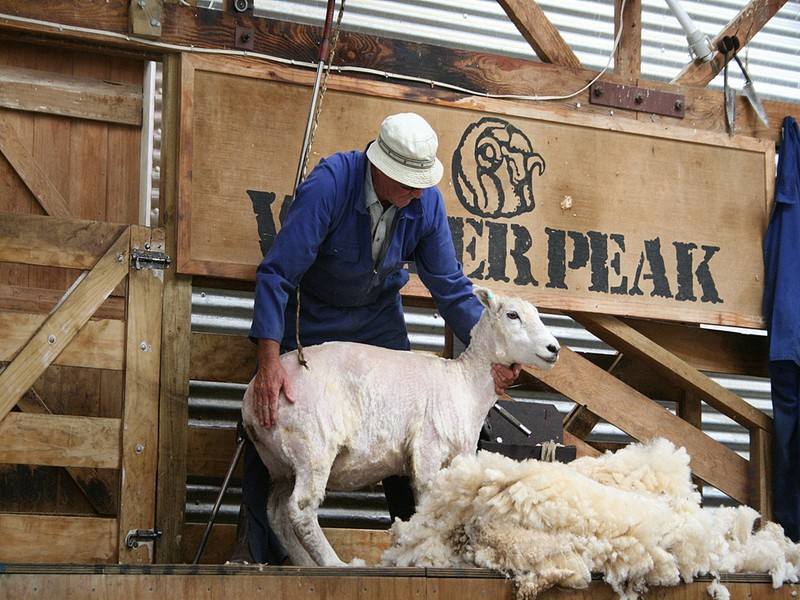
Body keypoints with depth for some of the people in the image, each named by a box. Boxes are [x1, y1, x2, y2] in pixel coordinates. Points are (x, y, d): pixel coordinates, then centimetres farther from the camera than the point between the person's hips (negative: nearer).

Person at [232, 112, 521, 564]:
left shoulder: (427, 201, -19)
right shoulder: (331, 184, -32)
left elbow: (451, 285, -8)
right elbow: (277, 273, -33)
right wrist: (269, 362, -40)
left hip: (378, 318, 3)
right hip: (310, 318, -3)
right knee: (272, 421, -7)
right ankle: (257, 551, 5)